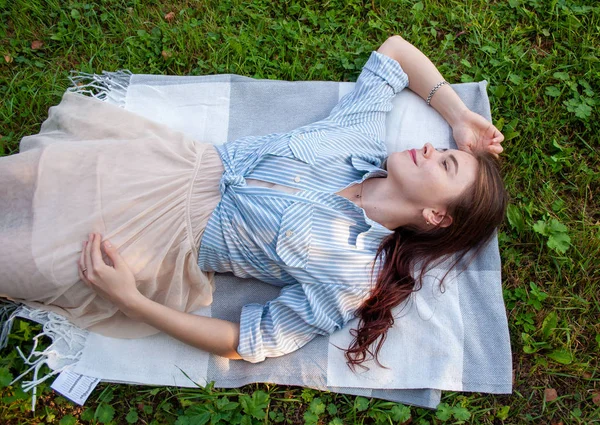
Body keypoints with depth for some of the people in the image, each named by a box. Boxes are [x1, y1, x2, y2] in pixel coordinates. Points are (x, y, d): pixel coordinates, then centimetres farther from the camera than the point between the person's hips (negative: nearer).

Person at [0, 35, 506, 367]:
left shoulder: (349, 273, -21)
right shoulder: (365, 138, -8)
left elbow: (246, 344, -18)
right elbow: (394, 47, 6)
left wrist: (129, 299, -23)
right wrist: (459, 115, -3)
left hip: (173, 239, -4)